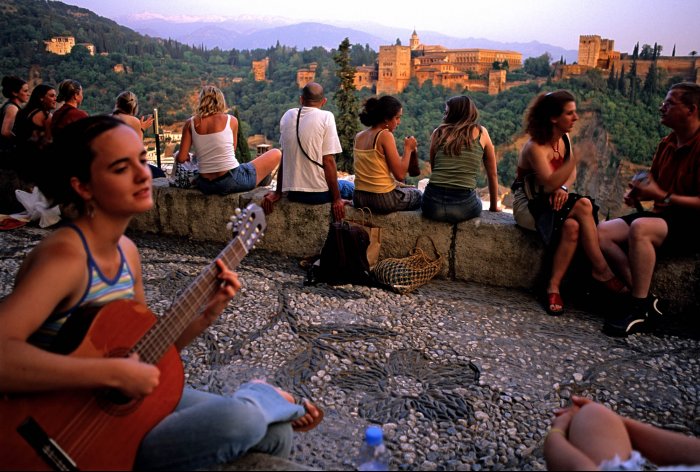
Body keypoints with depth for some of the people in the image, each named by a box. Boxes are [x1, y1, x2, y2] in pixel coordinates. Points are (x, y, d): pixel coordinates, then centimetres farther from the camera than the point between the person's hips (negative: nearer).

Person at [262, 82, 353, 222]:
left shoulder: (287, 116, 7)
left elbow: (284, 158, 10)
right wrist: (336, 199, -7)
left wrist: (277, 192, 15)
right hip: (318, 193, -6)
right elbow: (328, 161, -12)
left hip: (291, 192, 6)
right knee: (351, 188, 22)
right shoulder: (326, 117, -8)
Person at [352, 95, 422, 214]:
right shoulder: (385, 135, -15)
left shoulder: (358, 136, 7)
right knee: (418, 195, 23)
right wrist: (408, 149, -4)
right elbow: (400, 174, -17)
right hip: (384, 200, -7)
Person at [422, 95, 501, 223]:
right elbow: (492, 175, 16)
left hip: (433, 204, 1)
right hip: (463, 207, -1)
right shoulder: (481, 132, 9)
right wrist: (494, 206, 28)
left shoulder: (438, 132, 10)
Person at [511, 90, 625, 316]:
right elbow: (549, 183, -31)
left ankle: (553, 287, -24)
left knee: (572, 226, -28)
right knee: (584, 206, -28)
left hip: (550, 201, 7)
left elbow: (570, 174, 9)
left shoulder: (564, 138, 5)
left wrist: (563, 188, -14)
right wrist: (577, 156, -37)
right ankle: (601, 270, -19)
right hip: (528, 205, -7)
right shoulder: (536, 148, -20)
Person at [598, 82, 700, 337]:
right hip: (663, 216, 8)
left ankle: (639, 308, -26)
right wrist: (638, 191, 1)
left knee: (640, 227, -37)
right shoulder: (667, 143, 12)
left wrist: (663, 196, -21)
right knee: (602, 232, -13)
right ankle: (647, 300, -15)